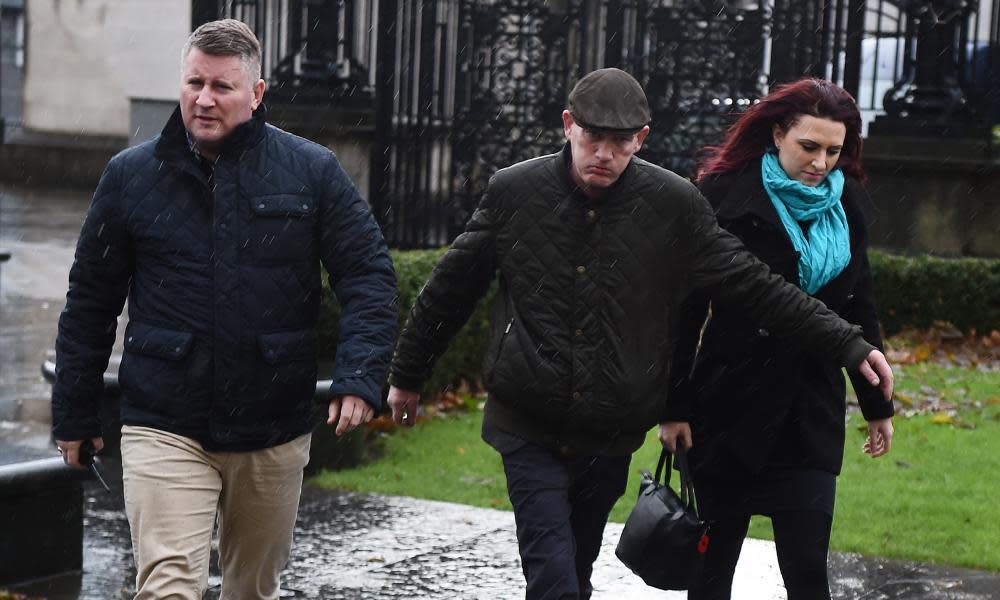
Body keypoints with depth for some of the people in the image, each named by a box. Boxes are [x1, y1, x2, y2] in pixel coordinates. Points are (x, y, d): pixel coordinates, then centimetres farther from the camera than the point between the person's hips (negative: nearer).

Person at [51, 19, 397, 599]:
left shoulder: (313, 171, 0)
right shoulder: (131, 175, 2)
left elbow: (370, 275, 0)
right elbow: (90, 301, 9)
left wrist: (360, 375, -15)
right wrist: (74, 414, 10)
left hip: (274, 435, 1)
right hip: (164, 428, -1)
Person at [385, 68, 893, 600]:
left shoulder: (673, 205, -5)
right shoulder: (514, 191, -5)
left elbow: (752, 286, 0)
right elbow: (450, 289, 7)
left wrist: (848, 345, -4)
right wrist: (407, 375, 16)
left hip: (611, 436, 2)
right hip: (529, 431, -2)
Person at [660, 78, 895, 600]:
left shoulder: (847, 204, 7)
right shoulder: (726, 195, -8)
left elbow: (858, 307, 17)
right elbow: (686, 309, -7)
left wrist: (877, 404, 19)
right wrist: (675, 406, -9)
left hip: (813, 414, 3)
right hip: (730, 409, -3)